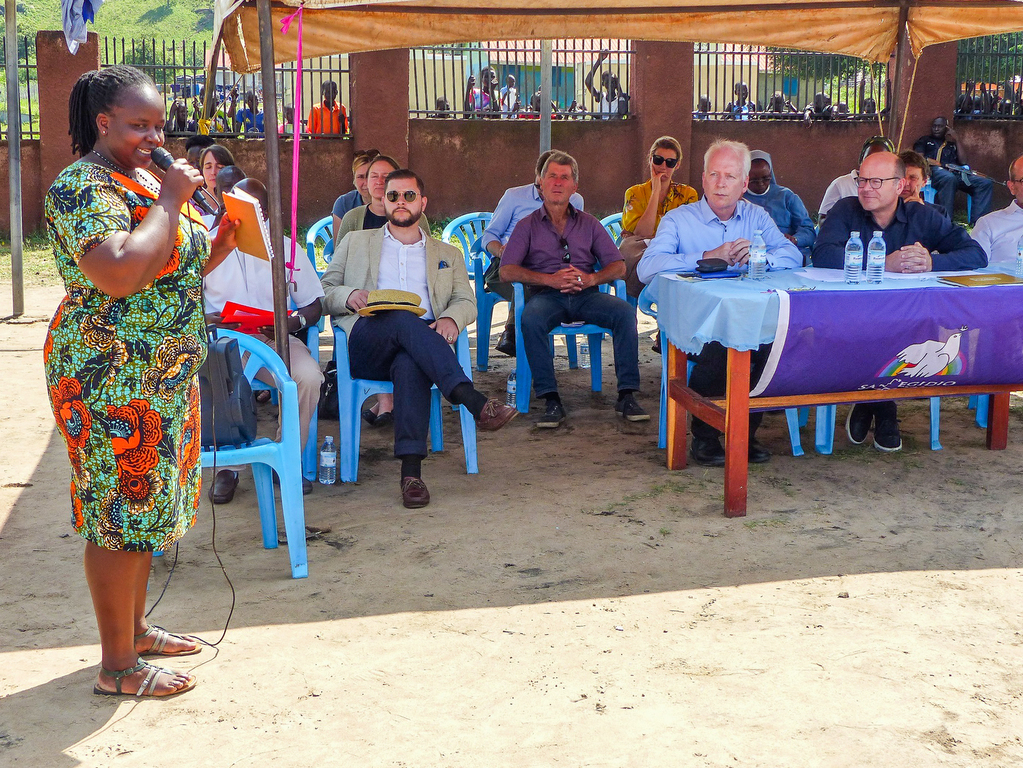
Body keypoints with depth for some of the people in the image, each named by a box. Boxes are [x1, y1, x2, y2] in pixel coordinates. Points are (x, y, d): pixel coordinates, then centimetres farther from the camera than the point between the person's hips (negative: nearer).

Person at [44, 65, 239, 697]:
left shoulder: (147, 180, 14)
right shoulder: (84, 187, -16)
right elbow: (121, 275, -32)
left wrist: (222, 241, 4)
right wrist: (170, 202, -22)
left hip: (164, 376, 10)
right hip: (112, 381, -9)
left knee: (146, 507, 17)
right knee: (121, 515, -2)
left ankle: (135, 626, 32)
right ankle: (118, 666, 9)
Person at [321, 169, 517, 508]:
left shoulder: (447, 255, 30)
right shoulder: (356, 243, 28)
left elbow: (466, 301, 17)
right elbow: (324, 290, 19)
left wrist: (451, 318, -8)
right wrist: (349, 296, -6)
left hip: (422, 340, 0)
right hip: (366, 345, 0)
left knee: (409, 364, -38)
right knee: (402, 318, -36)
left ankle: (411, 471, -50)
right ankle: (474, 402, -49)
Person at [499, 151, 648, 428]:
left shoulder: (589, 224, 21)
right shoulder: (528, 226, 15)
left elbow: (618, 267, 12)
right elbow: (507, 271, 1)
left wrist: (590, 278, -10)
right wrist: (549, 279, -12)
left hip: (585, 294, 2)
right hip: (546, 295, -2)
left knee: (625, 312, -27)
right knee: (531, 319, -36)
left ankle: (627, 395, -25)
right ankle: (551, 400, -33)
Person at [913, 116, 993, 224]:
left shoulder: (952, 144, 35)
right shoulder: (925, 140, 28)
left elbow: (964, 161, 19)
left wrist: (956, 140, 19)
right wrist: (937, 164, -8)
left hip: (956, 173, 5)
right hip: (935, 171, -5)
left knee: (986, 183, -20)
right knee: (949, 178, -42)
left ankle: (977, 223, -34)